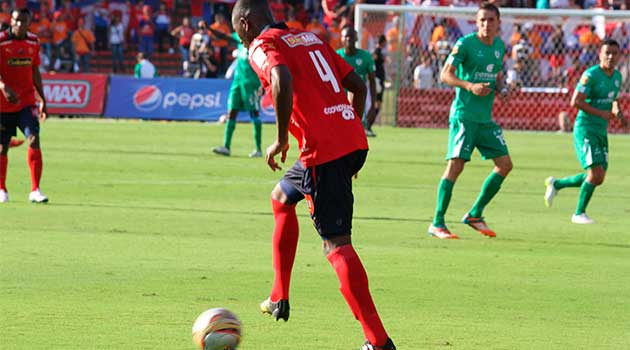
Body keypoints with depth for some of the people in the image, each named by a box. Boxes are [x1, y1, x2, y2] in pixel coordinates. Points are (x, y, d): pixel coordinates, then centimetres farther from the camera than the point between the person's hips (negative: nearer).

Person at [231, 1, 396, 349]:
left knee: (336, 243, -8)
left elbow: (283, 80, -24)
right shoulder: (311, 38, 22)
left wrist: (281, 140, -14)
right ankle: (279, 300, 33)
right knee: (282, 196, 29)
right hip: (353, 142, 9)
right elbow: (358, 85, 21)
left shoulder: (262, 46, -1)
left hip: (323, 151, -9)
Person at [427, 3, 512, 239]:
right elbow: (445, 75, -11)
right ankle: (437, 224, -9)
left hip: (486, 118, 7)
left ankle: (475, 215, 16)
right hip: (464, 114, -7)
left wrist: (501, 87, 5)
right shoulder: (465, 44, -8)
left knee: (505, 164, 5)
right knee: (456, 164, -13)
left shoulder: (499, 45, 13)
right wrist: (470, 86, -24)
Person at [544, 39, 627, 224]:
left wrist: (618, 112, 5)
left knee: (598, 179, 7)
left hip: (601, 132, 8)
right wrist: (601, 113, -21)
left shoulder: (617, 76, 10)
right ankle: (579, 214, 0)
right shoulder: (591, 75, -15)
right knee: (596, 172, -16)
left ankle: (556, 184, 27)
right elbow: (575, 101, -20)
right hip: (585, 130, -8)